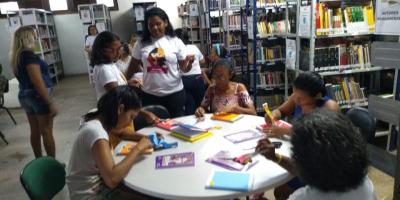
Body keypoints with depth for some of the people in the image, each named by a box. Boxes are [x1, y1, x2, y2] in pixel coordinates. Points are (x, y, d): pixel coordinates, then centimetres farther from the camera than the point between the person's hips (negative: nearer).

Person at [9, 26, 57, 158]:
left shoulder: (16, 56, 11)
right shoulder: (29, 55, -17)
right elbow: (38, 81, -23)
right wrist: (50, 103, -22)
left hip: (24, 96, 9)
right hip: (38, 96, -9)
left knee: (35, 131, 14)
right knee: (47, 132, -1)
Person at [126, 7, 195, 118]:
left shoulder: (176, 42, -3)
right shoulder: (141, 44, 1)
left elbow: (184, 68, -2)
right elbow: (133, 67, 11)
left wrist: (189, 62, -23)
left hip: (174, 92, -1)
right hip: (149, 94, 2)